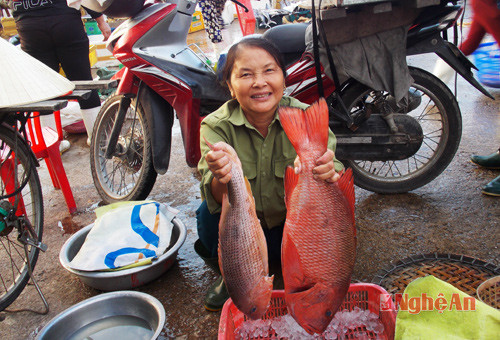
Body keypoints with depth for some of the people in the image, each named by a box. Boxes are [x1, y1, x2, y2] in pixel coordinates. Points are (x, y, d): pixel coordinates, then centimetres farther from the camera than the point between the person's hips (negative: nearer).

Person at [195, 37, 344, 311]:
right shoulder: (216, 126, -17)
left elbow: (336, 179, -27)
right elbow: (215, 199, -29)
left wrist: (327, 172, -52)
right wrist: (223, 178, -53)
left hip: (291, 226, 1)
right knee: (208, 214, -27)